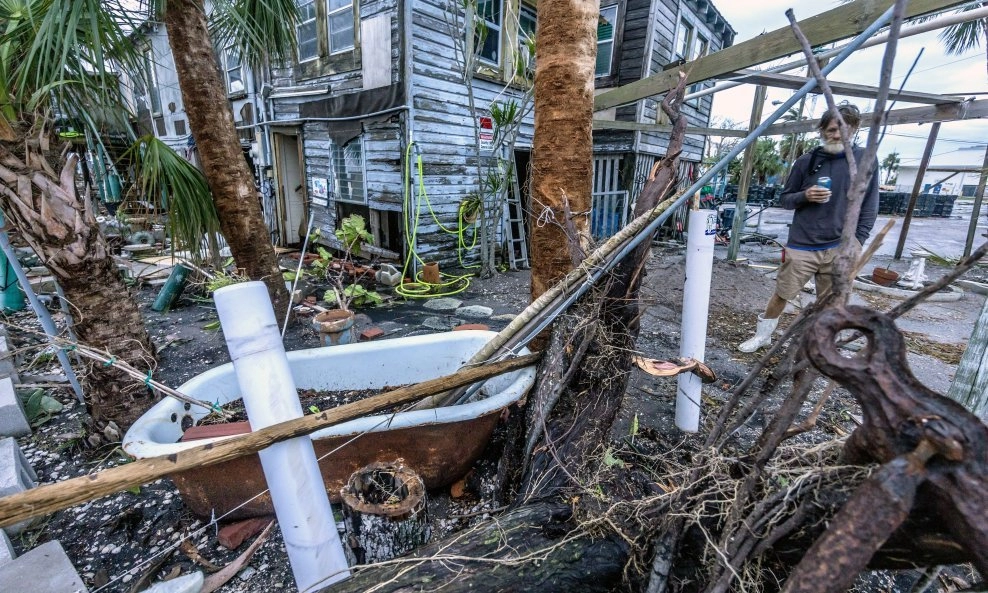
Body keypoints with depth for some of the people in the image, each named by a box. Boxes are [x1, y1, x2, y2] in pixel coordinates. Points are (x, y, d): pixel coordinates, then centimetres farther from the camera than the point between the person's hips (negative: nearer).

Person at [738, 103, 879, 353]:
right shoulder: (806, 161, 2)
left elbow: (869, 209, 3)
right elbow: (784, 199, 8)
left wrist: (856, 245, -5)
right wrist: (805, 195, -13)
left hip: (839, 248, 0)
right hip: (802, 246, 0)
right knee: (780, 296, 4)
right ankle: (762, 336, 22)